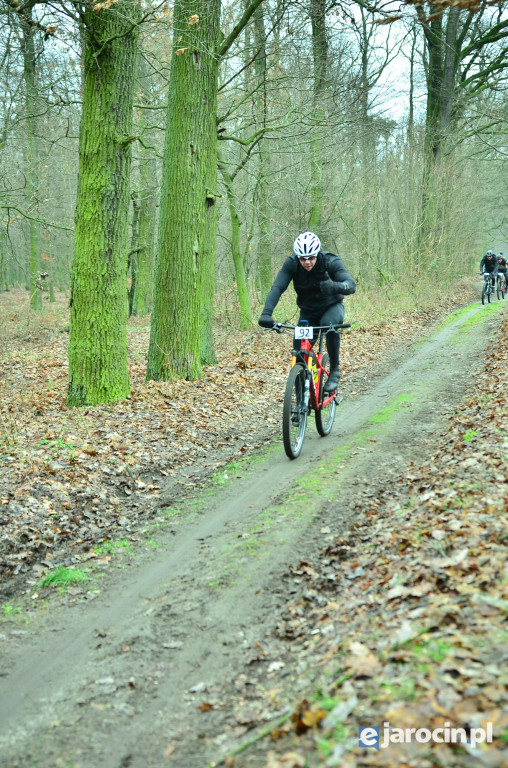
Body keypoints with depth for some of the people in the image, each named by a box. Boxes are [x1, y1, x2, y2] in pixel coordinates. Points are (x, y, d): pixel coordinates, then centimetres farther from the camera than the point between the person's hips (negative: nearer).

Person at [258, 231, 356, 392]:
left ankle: (334, 371, -19)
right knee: (300, 351, -13)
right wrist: (266, 314, -48)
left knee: (329, 323, -35)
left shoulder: (331, 262, -27)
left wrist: (335, 286, -64)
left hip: (332, 306, -2)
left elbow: (351, 285, -40)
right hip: (308, 311, 2)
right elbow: (277, 288, -32)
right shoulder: (291, 263, -23)